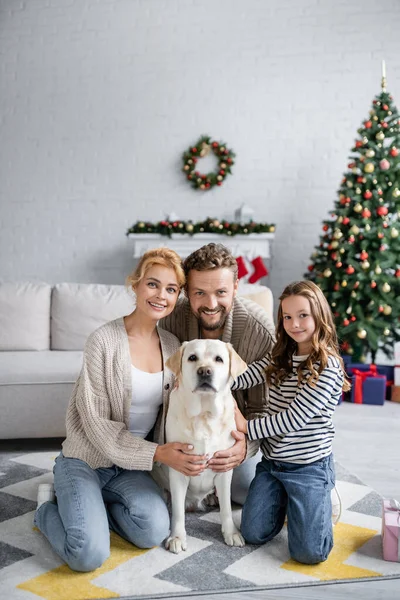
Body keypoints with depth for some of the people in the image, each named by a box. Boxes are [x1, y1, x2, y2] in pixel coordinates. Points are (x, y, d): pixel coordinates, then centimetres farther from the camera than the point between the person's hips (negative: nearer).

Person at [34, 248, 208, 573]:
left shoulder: (172, 345, -2)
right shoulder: (105, 340, -18)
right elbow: (97, 423, -18)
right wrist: (157, 453, -24)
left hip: (131, 464, 5)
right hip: (86, 460, -5)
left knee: (155, 531, -19)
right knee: (90, 554, -19)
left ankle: (85, 504, 10)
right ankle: (50, 506, 13)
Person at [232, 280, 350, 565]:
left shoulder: (327, 367, -18)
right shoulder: (281, 356, 4)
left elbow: (293, 419, -21)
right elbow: (243, 376, -6)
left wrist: (246, 426, -14)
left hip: (309, 466, -5)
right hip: (272, 462, 6)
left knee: (309, 553, -7)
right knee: (254, 534, 3)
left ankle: (322, 504, 22)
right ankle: (286, 501, 30)